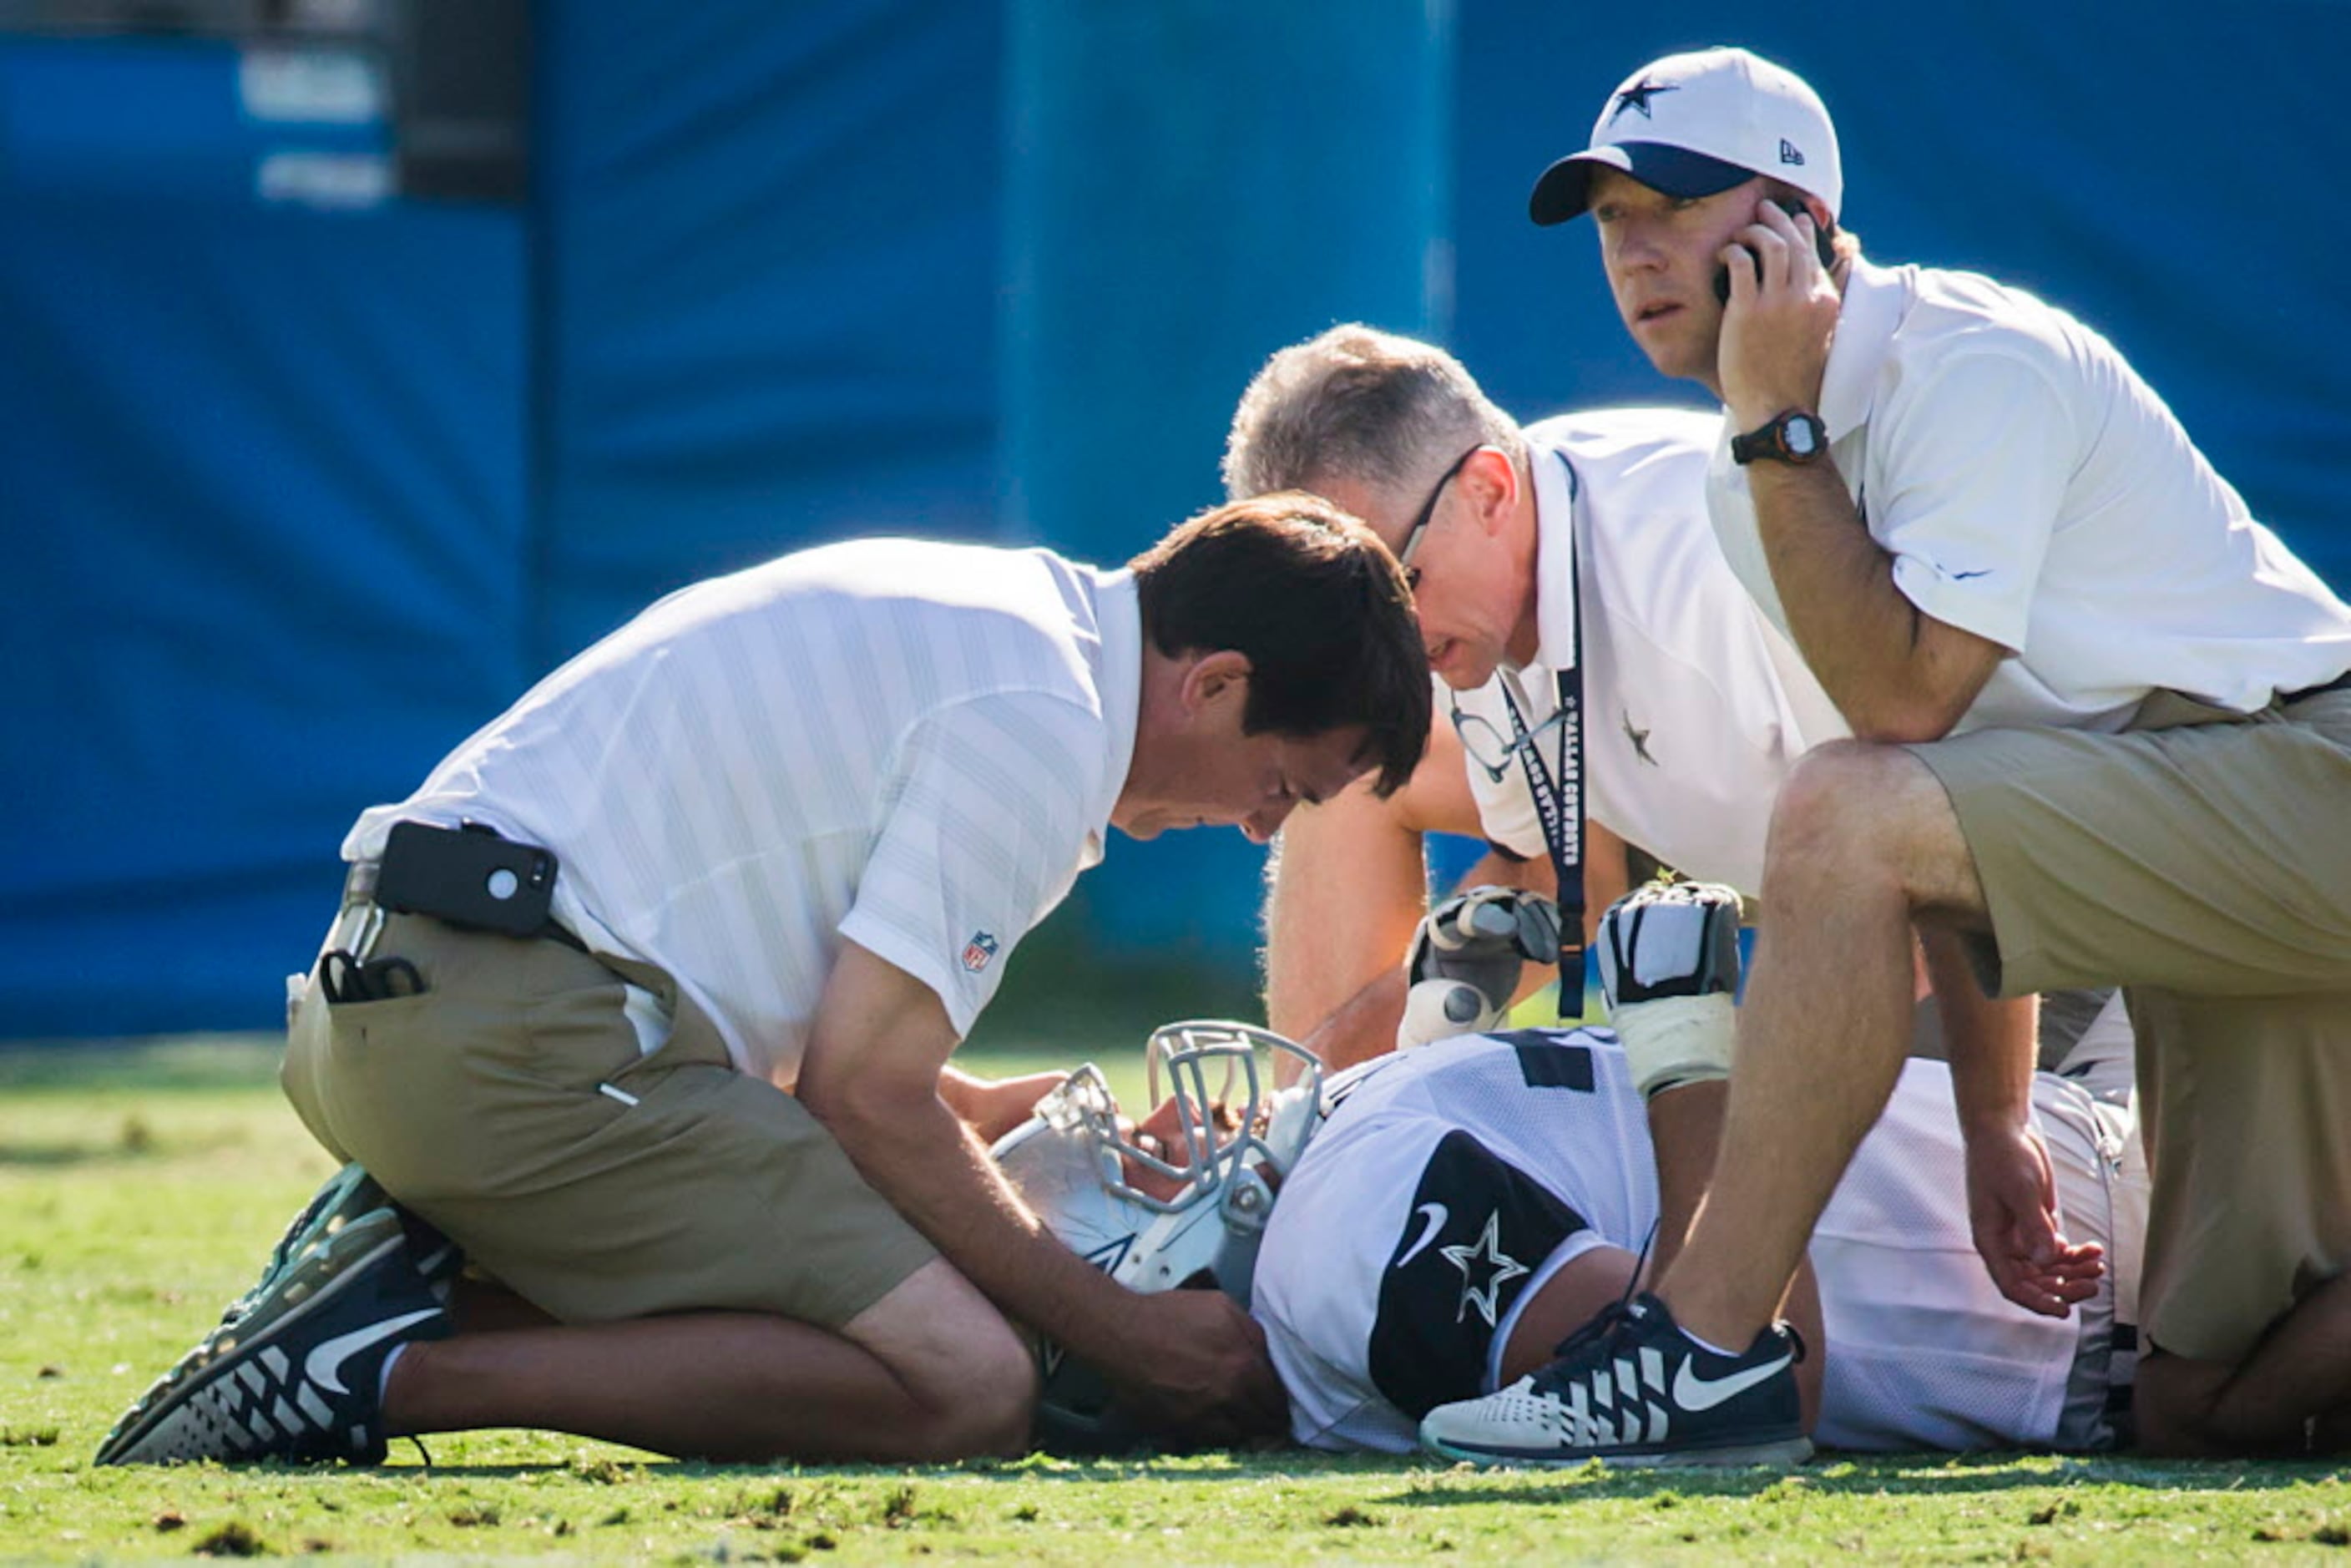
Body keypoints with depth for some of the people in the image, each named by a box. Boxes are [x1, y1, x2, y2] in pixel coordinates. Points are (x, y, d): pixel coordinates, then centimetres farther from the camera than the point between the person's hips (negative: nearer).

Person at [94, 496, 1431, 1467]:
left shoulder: (984, 608, 22)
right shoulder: (1044, 722, -9)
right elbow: (866, 1098, -11)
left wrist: (992, 1110, 19)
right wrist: (1126, 1338, -4)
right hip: (529, 1032, -10)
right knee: (966, 1387, -17)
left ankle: (415, 1275, 3)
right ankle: (395, 1372, -19)